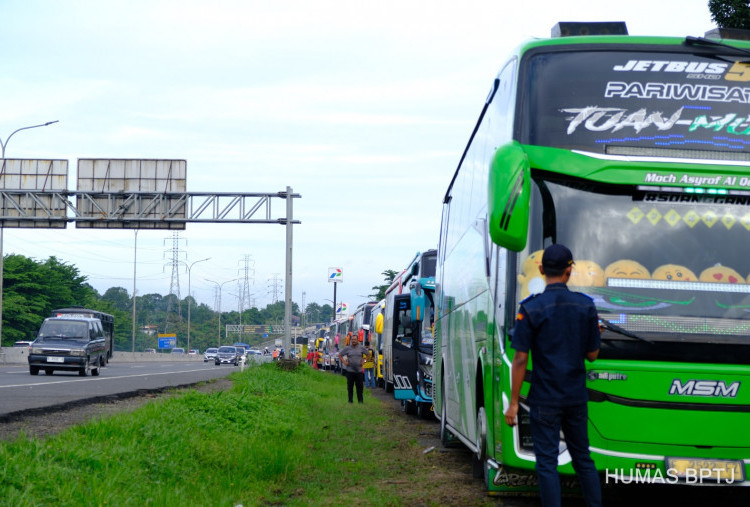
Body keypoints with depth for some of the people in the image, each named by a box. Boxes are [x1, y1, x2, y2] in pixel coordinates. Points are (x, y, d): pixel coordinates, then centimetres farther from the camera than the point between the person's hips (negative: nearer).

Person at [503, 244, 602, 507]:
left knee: (547, 463, 1)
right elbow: (592, 354, 4)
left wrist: (514, 402, -6)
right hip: (577, 397, 4)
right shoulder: (586, 305, -1)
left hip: (545, 399, -4)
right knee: (583, 458, 16)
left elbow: (520, 359, -12)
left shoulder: (531, 308, -11)